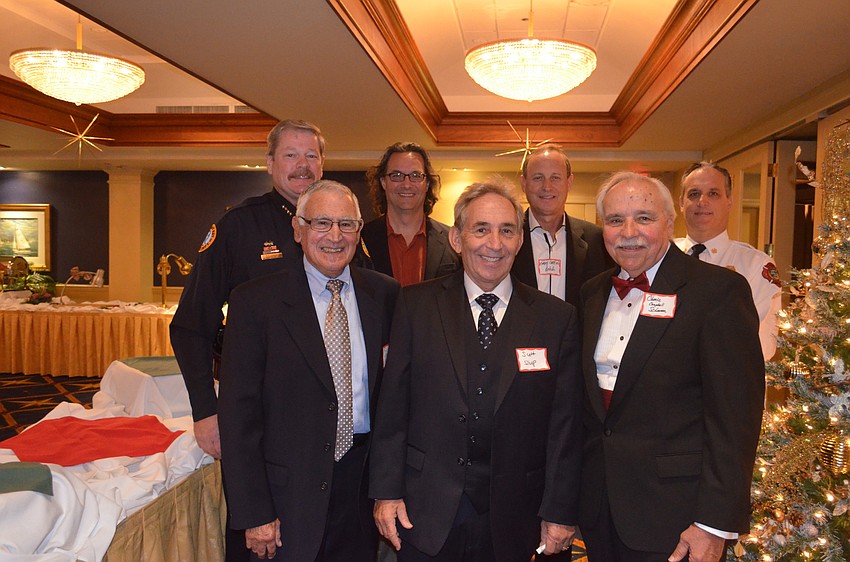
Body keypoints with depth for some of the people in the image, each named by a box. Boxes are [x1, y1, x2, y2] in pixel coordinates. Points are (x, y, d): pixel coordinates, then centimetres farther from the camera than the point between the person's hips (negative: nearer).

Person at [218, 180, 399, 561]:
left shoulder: (385, 294, 2)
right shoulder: (255, 301, -8)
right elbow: (238, 413, -9)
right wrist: (254, 513, -11)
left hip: (365, 486, 3)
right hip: (290, 492, -3)